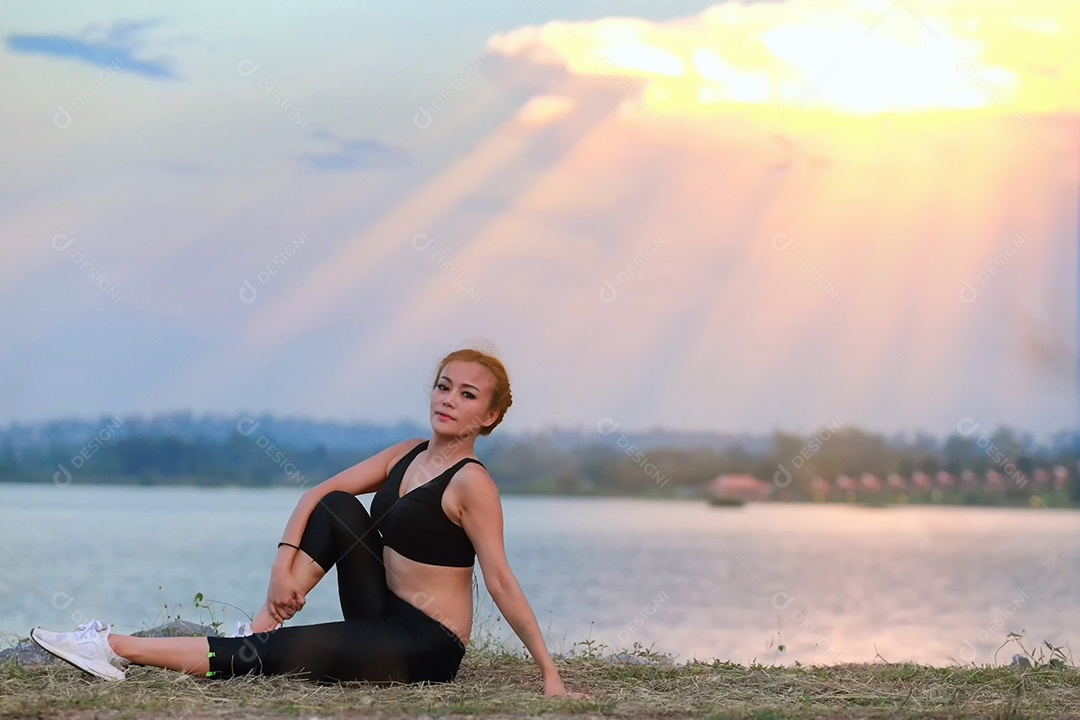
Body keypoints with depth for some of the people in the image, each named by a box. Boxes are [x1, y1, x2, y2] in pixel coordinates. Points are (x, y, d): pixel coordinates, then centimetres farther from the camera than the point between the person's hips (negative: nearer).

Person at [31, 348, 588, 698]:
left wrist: (549, 673, -22)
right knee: (339, 508, -5)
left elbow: (501, 582, -18)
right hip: (383, 620, 8)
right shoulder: (407, 455, 9)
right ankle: (261, 631, -7)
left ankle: (115, 649, -14)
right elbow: (318, 492, 8)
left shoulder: (471, 484, -15)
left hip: (426, 648, -8)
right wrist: (285, 563, -8)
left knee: (270, 653, -17)